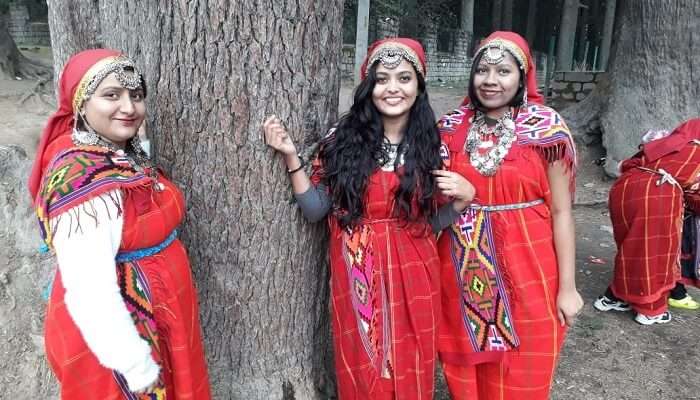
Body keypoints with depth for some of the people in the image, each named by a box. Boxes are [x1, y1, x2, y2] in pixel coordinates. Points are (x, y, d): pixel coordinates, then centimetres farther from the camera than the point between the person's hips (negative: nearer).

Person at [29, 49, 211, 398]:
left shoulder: (126, 154, 0)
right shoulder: (83, 179, -28)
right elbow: (90, 294, -29)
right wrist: (137, 366, -24)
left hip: (149, 321, 9)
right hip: (112, 335, -8)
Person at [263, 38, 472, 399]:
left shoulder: (431, 146, -1)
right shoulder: (342, 139, -5)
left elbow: (434, 220, 6)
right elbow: (316, 210, -4)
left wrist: (461, 200, -13)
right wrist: (291, 156, -12)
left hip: (411, 277, 1)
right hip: (357, 277, 0)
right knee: (360, 371, 16)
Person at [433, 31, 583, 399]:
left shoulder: (545, 128, -7)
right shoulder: (452, 128, 1)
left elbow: (560, 211, -5)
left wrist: (567, 286, -4)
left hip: (526, 272, -2)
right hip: (462, 273, 3)